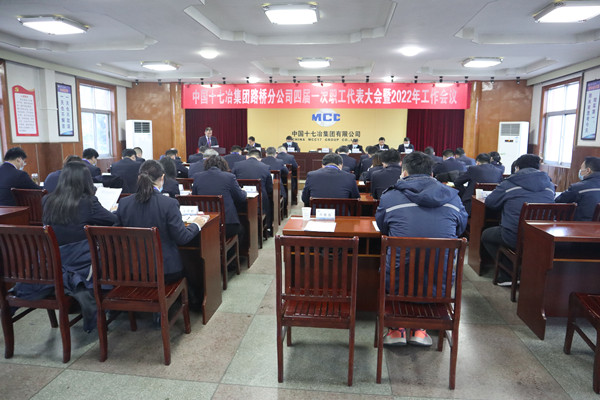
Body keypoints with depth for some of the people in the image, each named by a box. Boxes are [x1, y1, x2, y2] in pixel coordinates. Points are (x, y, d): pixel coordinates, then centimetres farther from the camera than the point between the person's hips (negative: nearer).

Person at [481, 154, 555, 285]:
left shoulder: (509, 183, -3)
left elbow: (489, 202, 5)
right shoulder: (549, 184, 9)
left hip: (515, 238, -5)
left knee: (486, 235, 22)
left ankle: (507, 275, 14)